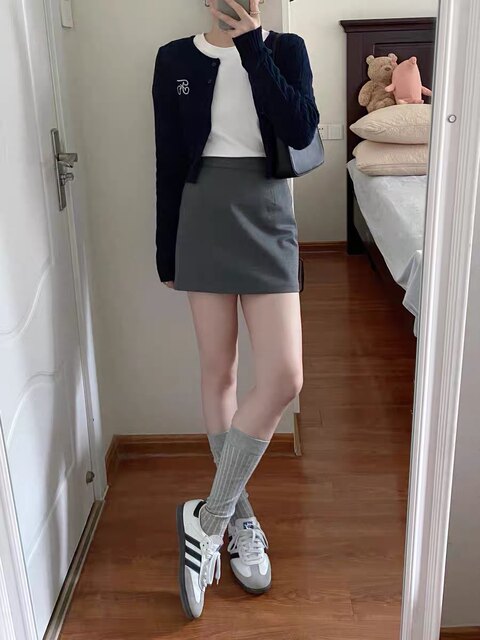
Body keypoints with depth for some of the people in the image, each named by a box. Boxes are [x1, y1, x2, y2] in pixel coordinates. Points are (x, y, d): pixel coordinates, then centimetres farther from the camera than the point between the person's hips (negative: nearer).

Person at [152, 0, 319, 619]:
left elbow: (301, 131, -12)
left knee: (284, 377, -10)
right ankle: (240, 518, 22)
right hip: (202, 220, 0)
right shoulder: (175, 59, 5)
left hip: (267, 220, 0)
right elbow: (168, 163, 5)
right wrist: (167, 254, 4)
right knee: (218, 370, 5)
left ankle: (208, 517, 6)